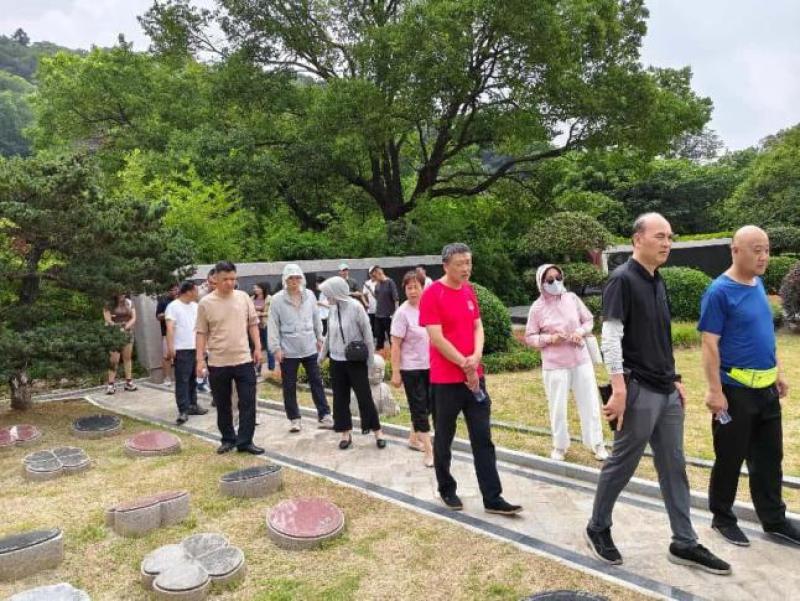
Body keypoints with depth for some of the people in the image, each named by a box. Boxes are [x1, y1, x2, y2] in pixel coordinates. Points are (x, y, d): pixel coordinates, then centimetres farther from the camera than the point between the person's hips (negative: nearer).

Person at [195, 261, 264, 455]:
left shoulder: (243, 297, 1)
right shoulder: (206, 302, -4)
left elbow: (253, 323, 8)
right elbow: (201, 333, -1)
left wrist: (257, 347, 3)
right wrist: (200, 359, -4)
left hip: (243, 360, 1)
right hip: (217, 363, -1)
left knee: (248, 402, 1)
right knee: (222, 405, 11)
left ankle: (245, 441, 12)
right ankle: (228, 439, 27)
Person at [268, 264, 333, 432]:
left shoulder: (310, 295, -1)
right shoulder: (277, 299, -9)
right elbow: (273, 326, -7)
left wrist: (319, 338, 12)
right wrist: (276, 347, -10)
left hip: (309, 348, 2)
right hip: (288, 350, -2)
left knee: (316, 382, 8)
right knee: (289, 386, 8)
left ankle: (324, 415, 17)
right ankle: (294, 419, 21)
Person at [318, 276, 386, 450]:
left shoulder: (355, 307, -15)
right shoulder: (333, 308, 2)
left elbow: (367, 333, -9)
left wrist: (370, 357, -7)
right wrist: (322, 354, 18)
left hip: (356, 360, -5)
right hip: (336, 360, 5)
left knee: (364, 396, 1)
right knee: (340, 398, 9)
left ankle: (377, 431, 14)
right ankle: (345, 432, 21)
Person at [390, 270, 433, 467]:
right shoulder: (402, 313, -15)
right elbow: (396, 345, -14)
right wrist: (395, 372, -16)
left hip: (430, 366, 6)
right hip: (411, 368, -6)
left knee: (426, 405, 16)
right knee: (419, 408, -1)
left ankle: (414, 439, 36)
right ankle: (429, 451, 4)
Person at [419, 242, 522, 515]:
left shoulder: (469, 291, 9)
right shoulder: (432, 295, -12)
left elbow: (477, 327, 10)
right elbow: (437, 339, -17)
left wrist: (476, 357, -9)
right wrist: (465, 365, -14)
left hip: (474, 376, 6)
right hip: (445, 380, -6)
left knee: (483, 439, 6)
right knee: (444, 439, 10)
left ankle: (492, 498, 12)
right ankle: (446, 490, 28)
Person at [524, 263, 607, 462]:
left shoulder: (572, 298, -2)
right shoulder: (537, 308, -7)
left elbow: (589, 320, 9)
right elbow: (529, 337, -2)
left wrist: (581, 331, -11)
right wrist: (549, 338, -18)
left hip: (581, 360, 2)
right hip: (554, 365, -2)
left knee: (589, 402, 9)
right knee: (558, 406, 5)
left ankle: (597, 444, 24)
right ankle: (560, 446, 24)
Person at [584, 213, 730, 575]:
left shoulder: (658, 282, 14)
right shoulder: (622, 279, -12)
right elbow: (611, 338, -18)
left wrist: (674, 379, 18)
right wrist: (619, 388, -23)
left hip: (666, 391, 8)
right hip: (638, 391, -8)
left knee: (674, 467, 12)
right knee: (622, 464, 3)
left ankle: (684, 543, 22)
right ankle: (597, 529, 22)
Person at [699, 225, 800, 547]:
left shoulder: (758, 284, 9)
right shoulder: (719, 292, -16)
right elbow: (710, 345, -17)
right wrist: (715, 391, -20)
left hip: (766, 388, 8)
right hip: (736, 390, -7)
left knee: (769, 457, 16)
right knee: (730, 458, 6)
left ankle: (774, 520, 30)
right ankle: (723, 518, 22)